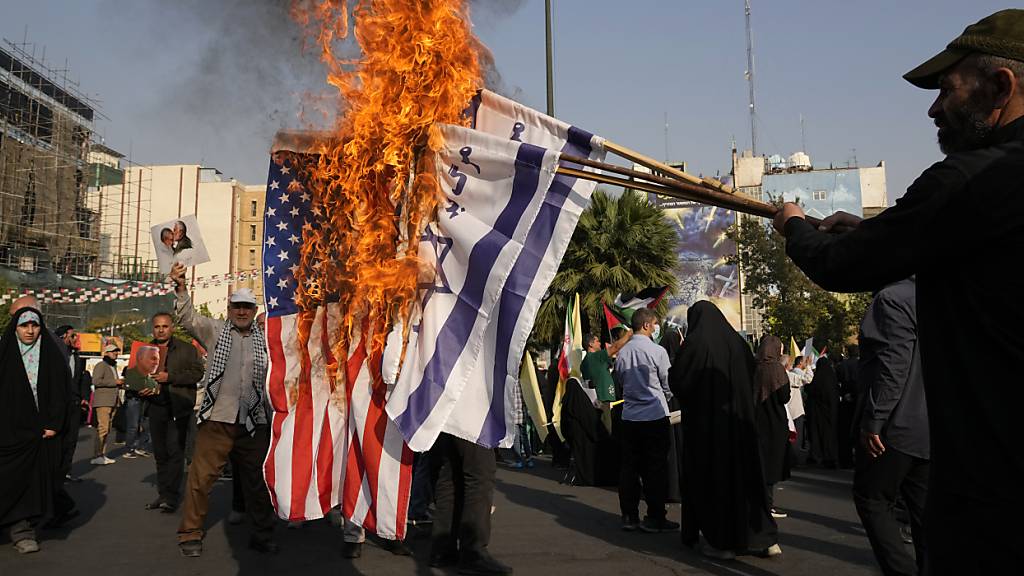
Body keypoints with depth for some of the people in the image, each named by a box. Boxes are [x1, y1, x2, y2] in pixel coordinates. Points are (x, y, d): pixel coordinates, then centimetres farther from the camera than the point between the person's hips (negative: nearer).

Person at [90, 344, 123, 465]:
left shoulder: (113, 367, 24)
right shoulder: (101, 365, -4)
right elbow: (96, 381, -18)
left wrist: (119, 383, 14)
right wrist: (114, 382, -16)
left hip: (112, 401, 9)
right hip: (103, 401, -9)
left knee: (107, 429, 9)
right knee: (102, 428, -14)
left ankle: (102, 455, 12)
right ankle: (96, 457, -13)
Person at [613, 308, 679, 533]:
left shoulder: (621, 353, 3)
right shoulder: (657, 352, -11)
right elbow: (668, 385, -1)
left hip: (629, 416, 5)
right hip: (655, 416, -5)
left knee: (629, 466, 9)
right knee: (656, 468, 3)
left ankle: (629, 516, 16)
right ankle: (654, 518, 8)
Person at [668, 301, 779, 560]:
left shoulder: (695, 343, -12)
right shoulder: (738, 342, 3)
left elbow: (676, 380, -10)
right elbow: (750, 381, 12)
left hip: (705, 421, -5)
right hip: (739, 420, 5)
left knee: (712, 475, 5)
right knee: (745, 472, 12)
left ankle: (722, 542, 10)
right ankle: (765, 538, 14)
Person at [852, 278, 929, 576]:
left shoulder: (893, 298, -12)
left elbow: (893, 365, -21)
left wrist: (872, 422, -19)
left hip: (898, 425, -8)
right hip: (929, 427, 8)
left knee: (871, 499, 3)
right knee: (924, 508, 10)